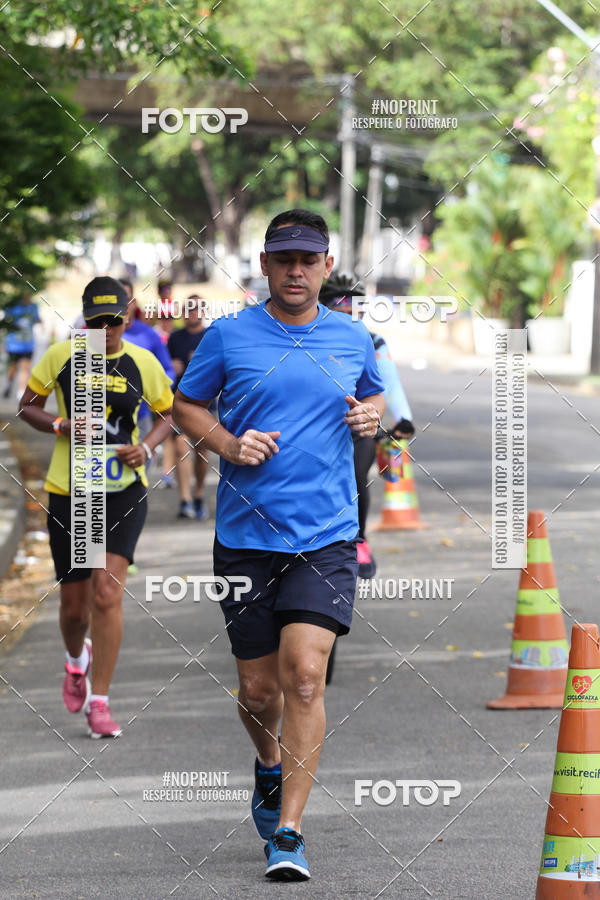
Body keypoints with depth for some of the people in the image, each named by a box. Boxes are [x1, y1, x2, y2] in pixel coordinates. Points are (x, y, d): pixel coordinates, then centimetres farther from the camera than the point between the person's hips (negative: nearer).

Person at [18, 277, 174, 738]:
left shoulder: (143, 363, -2)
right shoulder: (61, 355, -3)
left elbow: (169, 414, 12)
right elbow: (27, 406, 7)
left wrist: (147, 447, -8)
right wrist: (61, 425, -13)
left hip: (123, 491, -1)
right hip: (68, 491, 1)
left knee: (107, 589, -16)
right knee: (74, 603, 5)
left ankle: (99, 703, -9)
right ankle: (77, 658, 42)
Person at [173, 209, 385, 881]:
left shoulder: (353, 340, 7)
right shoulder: (228, 335, 1)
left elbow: (373, 394, 26)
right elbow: (184, 404, 10)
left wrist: (371, 415, 3)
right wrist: (229, 445, -8)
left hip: (326, 536, 0)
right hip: (246, 536, 0)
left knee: (304, 675, -15)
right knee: (259, 687, 7)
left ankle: (287, 830, -10)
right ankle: (269, 766, 42)